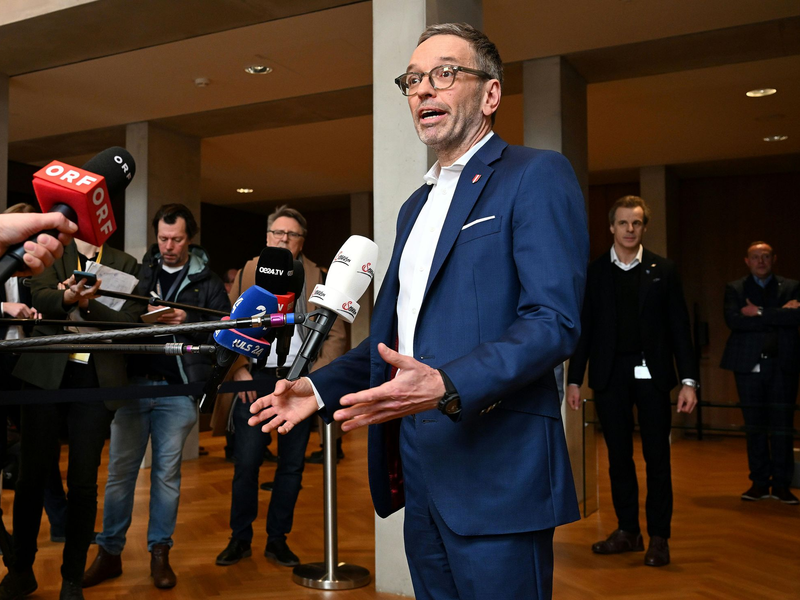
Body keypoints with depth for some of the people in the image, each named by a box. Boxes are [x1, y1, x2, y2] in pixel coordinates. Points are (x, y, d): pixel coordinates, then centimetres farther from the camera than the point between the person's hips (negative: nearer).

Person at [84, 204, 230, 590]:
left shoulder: (207, 282, 7)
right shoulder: (139, 272, 11)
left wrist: (186, 322, -15)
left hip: (177, 388, -1)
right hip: (133, 383, 1)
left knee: (167, 472, 6)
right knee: (120, 469, 4)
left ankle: (160, 553, 17)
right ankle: (109, 553, 15)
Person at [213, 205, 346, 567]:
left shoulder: (317, 277, 5)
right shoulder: (248, 273, 8)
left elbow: (335, 333, 1)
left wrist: (319, 374, -9)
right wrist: (239, 369, -5)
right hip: (256, 377, 0)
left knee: (292, 465, 6)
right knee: (246, 462, 0)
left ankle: (278, 540, 19)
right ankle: (240, 538, 16)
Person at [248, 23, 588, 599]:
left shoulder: (538, 176, -6)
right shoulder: (417, 205, 20)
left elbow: (554, 321, -17)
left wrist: (448, 388, -30)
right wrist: (320, 388, 14)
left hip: (496, 471, -7)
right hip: (419, 469, 8)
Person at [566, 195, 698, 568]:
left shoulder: (663, 270, 3)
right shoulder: (595, 272, 5)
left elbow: (679, 326, 1)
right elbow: (585, 328, 5)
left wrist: (688, 380, -6)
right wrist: (574, 378, 1)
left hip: (651, 373, -1)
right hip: (610, 374, 1)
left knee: (657, 456, 2)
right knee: (618, 456, 8)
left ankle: (659, 536, 12)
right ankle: (627, 531, 20)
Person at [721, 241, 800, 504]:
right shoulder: (735, 289, 7)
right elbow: (732, 319, -11)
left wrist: (760, 313, -12)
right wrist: (778, 316, -11)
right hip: (749, 364, 0)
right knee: (755, 426, 5)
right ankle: (759, 482, 13)